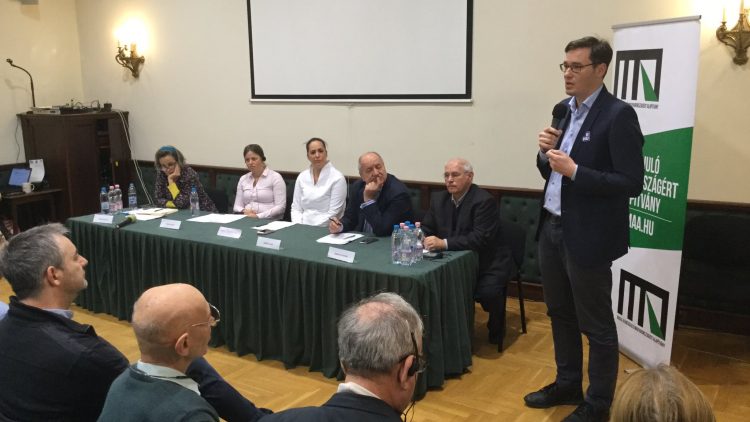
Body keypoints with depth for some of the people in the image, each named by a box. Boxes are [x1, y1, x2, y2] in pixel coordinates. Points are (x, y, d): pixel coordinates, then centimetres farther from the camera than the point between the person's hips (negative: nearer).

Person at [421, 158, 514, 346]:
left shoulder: (484, 201, -18)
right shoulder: (439, 199, 4)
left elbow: (481, 239, -28)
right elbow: (427, 229, 7)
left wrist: (444, 243, -35)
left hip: (487, 263, -6)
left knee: (488, 293, -30)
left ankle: (495, 331, 4)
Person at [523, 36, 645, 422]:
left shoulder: (618, 115, -14)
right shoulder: (564, 109, 8)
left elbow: (632, 183, -19)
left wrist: (575, 170, -24)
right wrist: (546, 152, -6)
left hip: (587, 235, -8)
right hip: (551, 227, 8)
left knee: (596, 324, 8)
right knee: (560, 313, 21)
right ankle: (567, 385, 39)